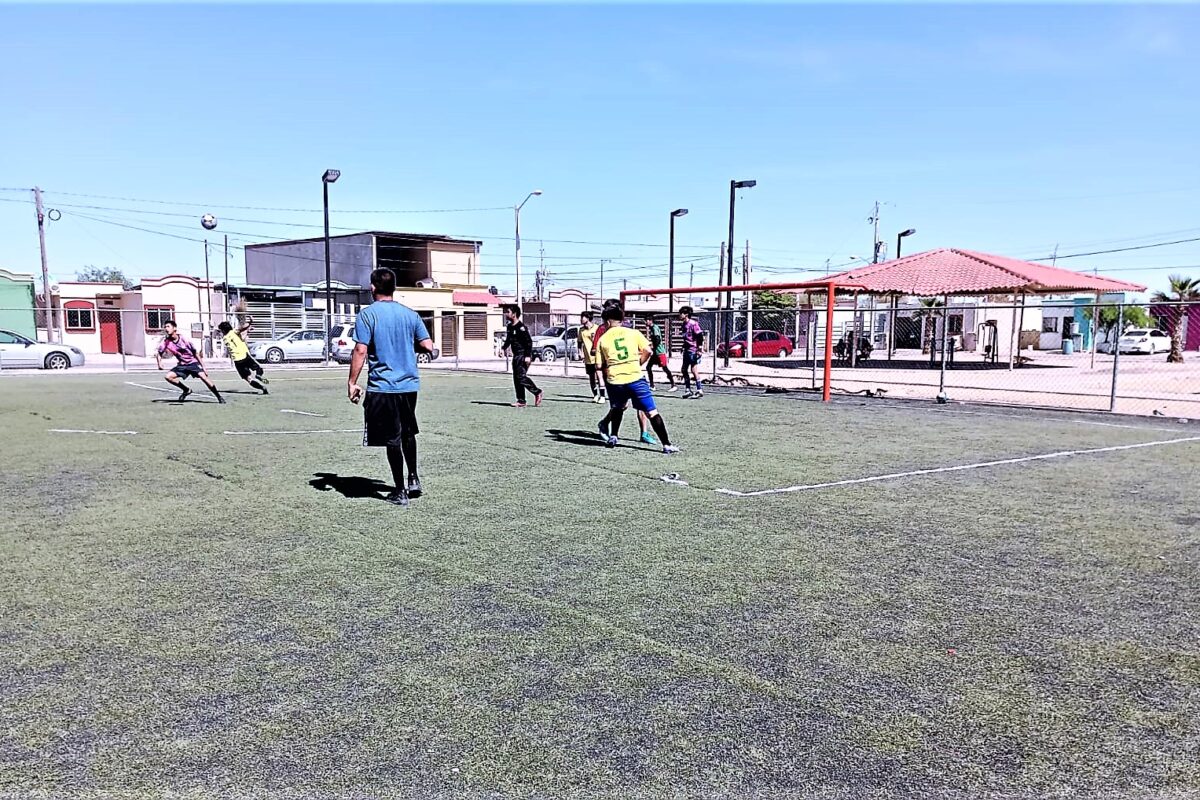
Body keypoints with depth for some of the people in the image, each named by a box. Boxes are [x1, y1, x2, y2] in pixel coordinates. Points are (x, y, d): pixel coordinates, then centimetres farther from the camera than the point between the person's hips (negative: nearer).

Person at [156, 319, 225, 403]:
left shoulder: (183, 339, -17)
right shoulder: (166, 341, -9)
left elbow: (196, 353, -9)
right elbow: (159, 353, 6)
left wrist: (203, 367, -10)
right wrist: (159, 363, -15)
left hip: (193, 362, -4)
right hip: (181, 365, 5)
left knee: (203, 377, -25)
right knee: (168, 376, -14)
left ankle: (219, 397, -17)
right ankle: (186, 390, 7)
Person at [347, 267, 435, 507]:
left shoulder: (367, 314, -6)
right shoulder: (410, 314, 7)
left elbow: (360, 351, -13)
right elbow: (428, 346, 4)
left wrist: (352, 382, -6)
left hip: (382, 386, -4)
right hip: (409, 384, 5)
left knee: (392, 440, 2)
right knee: (408, 433, 23)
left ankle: (400, 491, 8)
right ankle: (413, 479, 26)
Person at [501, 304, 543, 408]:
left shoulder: (521, 327, -15)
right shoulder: (510, 326, 13)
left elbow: (529, 341, -18)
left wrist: (528, 356, -23)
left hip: (524, 356, -9)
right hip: (516, 356, 9)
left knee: (521, 376, -15)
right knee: (516, 378, 7)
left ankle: (537, 392, -1)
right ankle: (521, 401, 10)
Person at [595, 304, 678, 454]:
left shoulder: (603, 339, 7)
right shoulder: (633, 333, 6)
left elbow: (600, 364, 11)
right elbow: (648, 351, -1)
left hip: (615, 380, 2)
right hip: (635, 378, -1)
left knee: (617, 409, 29)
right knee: (652, 412, 0)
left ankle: (613, 437, 32)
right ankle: (667, 445, -3)